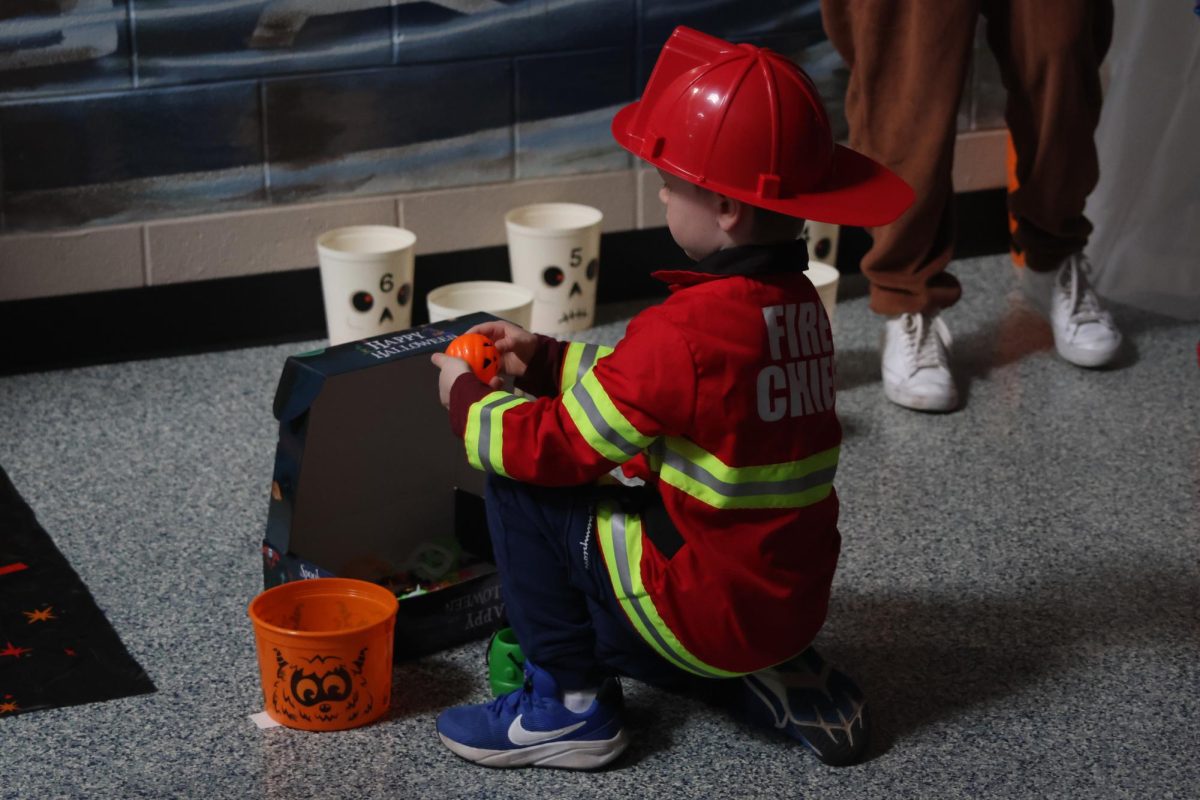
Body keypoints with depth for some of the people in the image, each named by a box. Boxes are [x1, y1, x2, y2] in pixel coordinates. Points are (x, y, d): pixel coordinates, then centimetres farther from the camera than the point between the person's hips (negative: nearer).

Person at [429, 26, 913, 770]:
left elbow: (563, 446, -13)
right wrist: (546, 360, 17)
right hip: (794, 603, 8)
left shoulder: (687, 329, -24)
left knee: (520, 487, -1)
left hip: (711, 611, -8)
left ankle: (570, 706, 5)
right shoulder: (799, 301, 3)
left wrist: (469, 399, 4)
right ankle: (768, 678, 16)